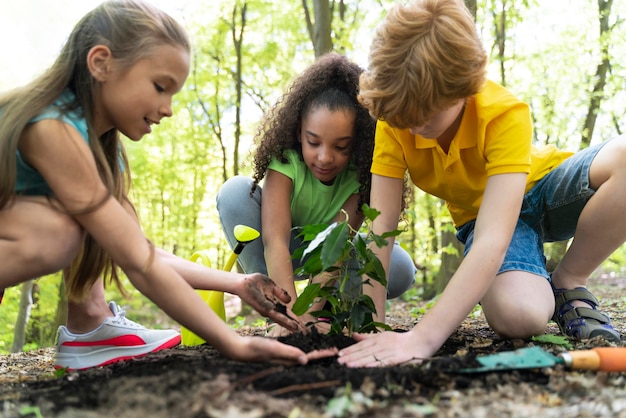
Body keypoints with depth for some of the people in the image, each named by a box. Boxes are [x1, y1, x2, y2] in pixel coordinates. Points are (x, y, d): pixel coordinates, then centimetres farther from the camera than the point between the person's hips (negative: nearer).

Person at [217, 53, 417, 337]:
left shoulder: (360, 174, -25)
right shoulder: (285, 160, -30)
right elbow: (275, 240, -41)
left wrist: (310, 310, -47)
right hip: (282, 256, 0)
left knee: (400, 268, -29)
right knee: (235, 191, -30)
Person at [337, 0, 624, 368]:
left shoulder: (507, 114, -34)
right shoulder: (396, 121, -24)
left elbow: (492, 242, -44)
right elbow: (380, 225, -24)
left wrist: (423, 337, -53)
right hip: (478, 212, 0)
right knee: (518, 315, -35)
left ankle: (567, 285, -11)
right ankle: (541, 287, 5)